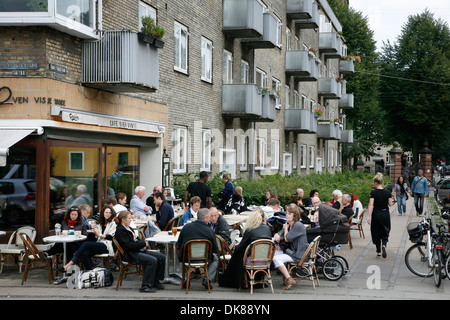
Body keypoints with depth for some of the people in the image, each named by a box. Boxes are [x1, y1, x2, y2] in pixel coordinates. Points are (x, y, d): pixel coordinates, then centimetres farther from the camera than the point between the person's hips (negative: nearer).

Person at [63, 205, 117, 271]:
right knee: (85, 254, -26)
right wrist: (96, 233, 3)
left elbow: (111, 237, -5)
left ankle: (71, 262, -29)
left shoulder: (113, 223, 6)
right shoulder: (100, 224, 25)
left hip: (107, 246, -6)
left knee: (85, 244, -26)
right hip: (99, 245, 6)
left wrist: (100, 235, -6)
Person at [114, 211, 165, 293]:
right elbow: (128, 245, -19)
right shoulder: (120, 231, -12)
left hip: (138, 250, 10)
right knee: (152, 260, -30)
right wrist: (143, 243, -12)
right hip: (130, 254, -10)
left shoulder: (128, 228, 18)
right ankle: (145, 286, -24)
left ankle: (155, 281, 8)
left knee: (161, 257, -3)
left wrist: (143, 243, 3)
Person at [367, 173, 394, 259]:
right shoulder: (387, 192, -3)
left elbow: (371, 204, -16)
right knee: (385, 233, 13)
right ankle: (384, 245, -17)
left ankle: (378, 252, 14)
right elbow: (390, 204, 0)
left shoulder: (373, 192, -11)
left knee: (376, 233, 11)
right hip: (385, 214, 2)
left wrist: (368, 216, -18)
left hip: (376, 214, -2)